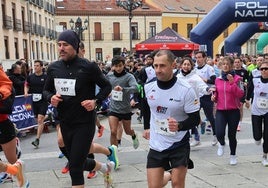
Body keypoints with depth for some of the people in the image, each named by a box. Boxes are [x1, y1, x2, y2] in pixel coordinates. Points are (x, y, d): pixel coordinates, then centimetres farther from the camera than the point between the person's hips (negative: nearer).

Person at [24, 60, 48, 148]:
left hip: (43, 100, -4)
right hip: (34, 100, 4)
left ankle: (37, 139, -15)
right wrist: (26, 92, 0)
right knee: (38, 120, 12)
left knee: (40, 119, -12)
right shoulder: (30, 77, 5)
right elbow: (26, 85, 18)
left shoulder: (46, 77, -6)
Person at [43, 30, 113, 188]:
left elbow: (107, 86, -1)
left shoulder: (88, 67, -12)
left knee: (75, 167, -7)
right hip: (65, 123, 6)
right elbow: (46, 90, 14)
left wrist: (95, 101, -17)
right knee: (79, 162, 20)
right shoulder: (53, 68, 1)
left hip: (84, 123, -6)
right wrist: (51, 97, -8)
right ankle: (105, 168, 49)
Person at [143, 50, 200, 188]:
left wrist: (179, 126, -31)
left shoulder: (186, 90, -16)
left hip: (179, 145, -3)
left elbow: (195, 119, -13)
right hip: (156, 145, 3)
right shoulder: (148, 87, -3)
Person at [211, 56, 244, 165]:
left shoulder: (237, 79, -3)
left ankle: (233, 155, 31)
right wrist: (214, 97, -1)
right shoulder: (218, 79, 7)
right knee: (219, 133, -15)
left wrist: (232, 82, -21)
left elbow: (240, 94, -13)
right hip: (220, 111, 2)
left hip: (233, 111, -2)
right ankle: (222, 144, 22)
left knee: (232, 135, 7)